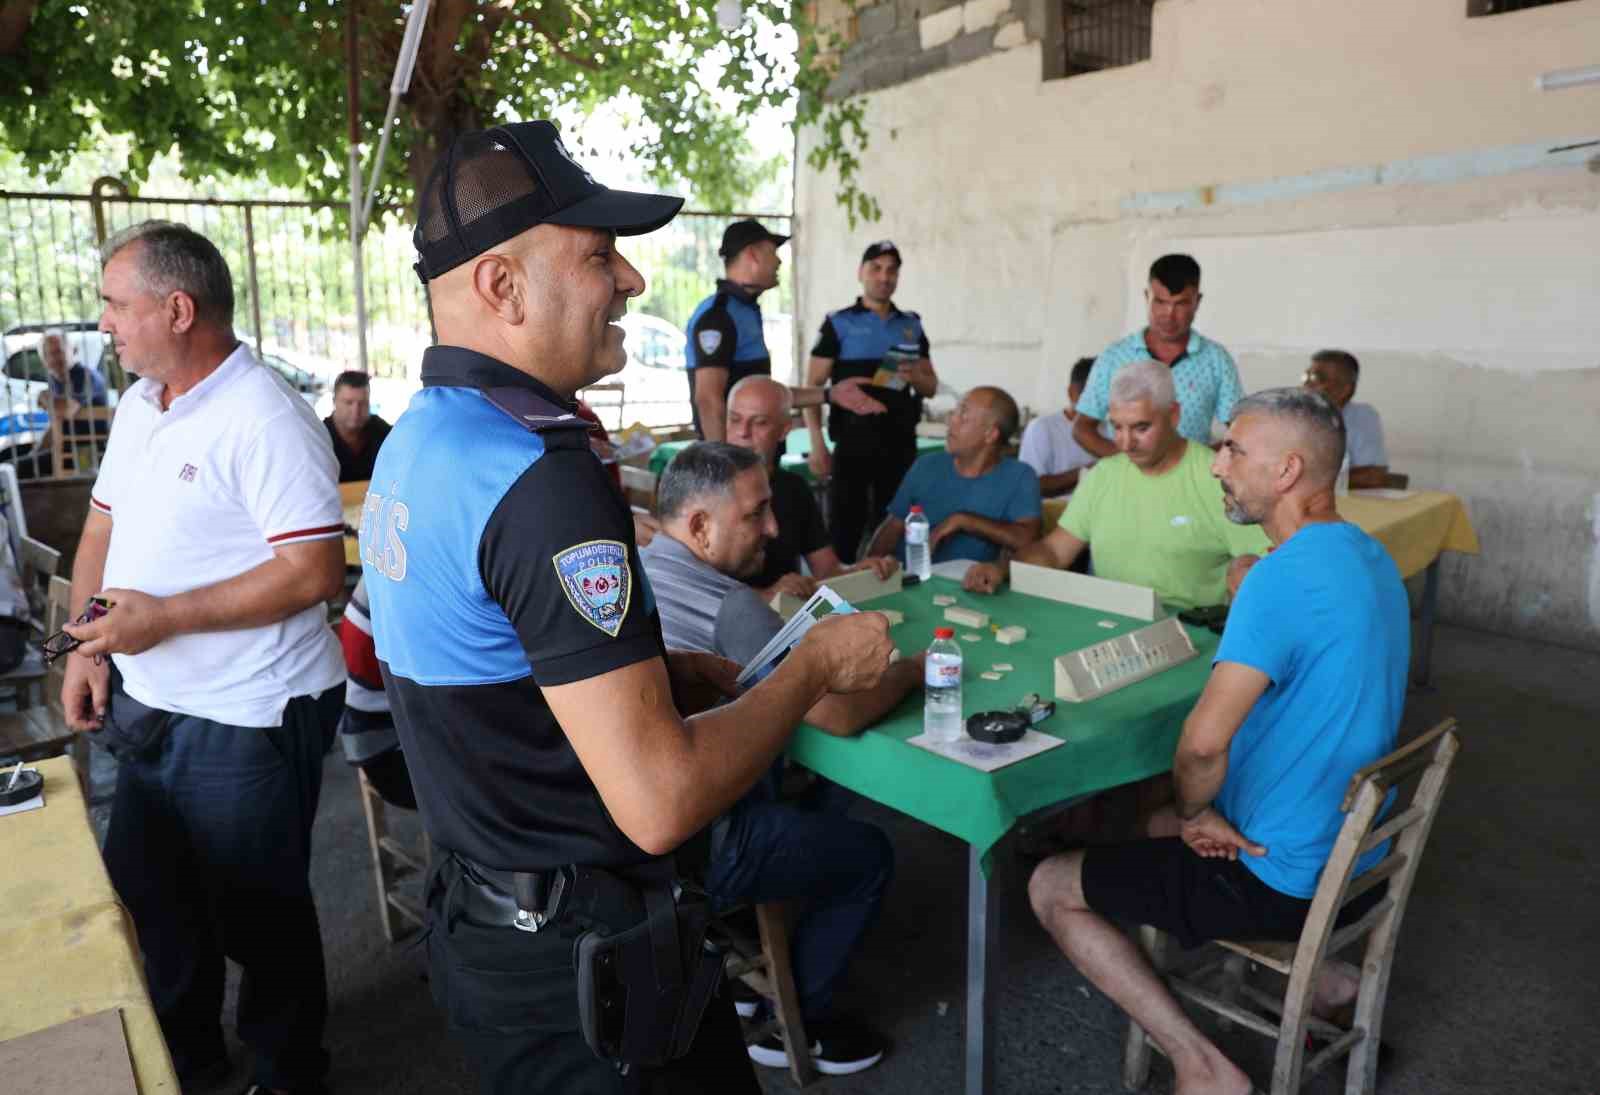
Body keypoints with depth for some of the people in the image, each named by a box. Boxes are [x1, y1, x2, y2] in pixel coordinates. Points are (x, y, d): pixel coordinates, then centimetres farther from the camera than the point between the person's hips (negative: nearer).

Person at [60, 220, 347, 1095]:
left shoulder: (264, 417, -20)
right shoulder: (138, 405, 10)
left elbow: (315, 571, -26)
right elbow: (102, 530, 16)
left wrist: (165, 616, -23)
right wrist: (86, 647, 4)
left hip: (244, 725, -9)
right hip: (148, 710, 9)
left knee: (258, 919, 8)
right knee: (147, 898, 23)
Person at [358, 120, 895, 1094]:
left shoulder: (417, 439, 4)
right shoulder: (541, 478, -28)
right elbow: (660, 802, -30)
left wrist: (734, 674, 5)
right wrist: (815, 666, -15)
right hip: (580, 965, -9)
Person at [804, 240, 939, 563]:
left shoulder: (912, 326, 13)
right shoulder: (838, 324, 1)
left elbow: (932, 387, 17)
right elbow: (813, 388, -4)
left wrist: (915, 377, -7)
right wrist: (817, 446, -13)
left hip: (901, 443, 4)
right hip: (854, 442, -4)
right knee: (845, 530, -6)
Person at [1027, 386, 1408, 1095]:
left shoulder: (1283, 577, -27)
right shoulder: (1371, 557, 3)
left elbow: (1203, 742, -36)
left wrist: (1193, 811, -13)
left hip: (1281, 879, -9)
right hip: (1358, 859, 9)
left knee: (1050, 888, 2)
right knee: (1159, 826, 31)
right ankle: (1315, 971, 22)